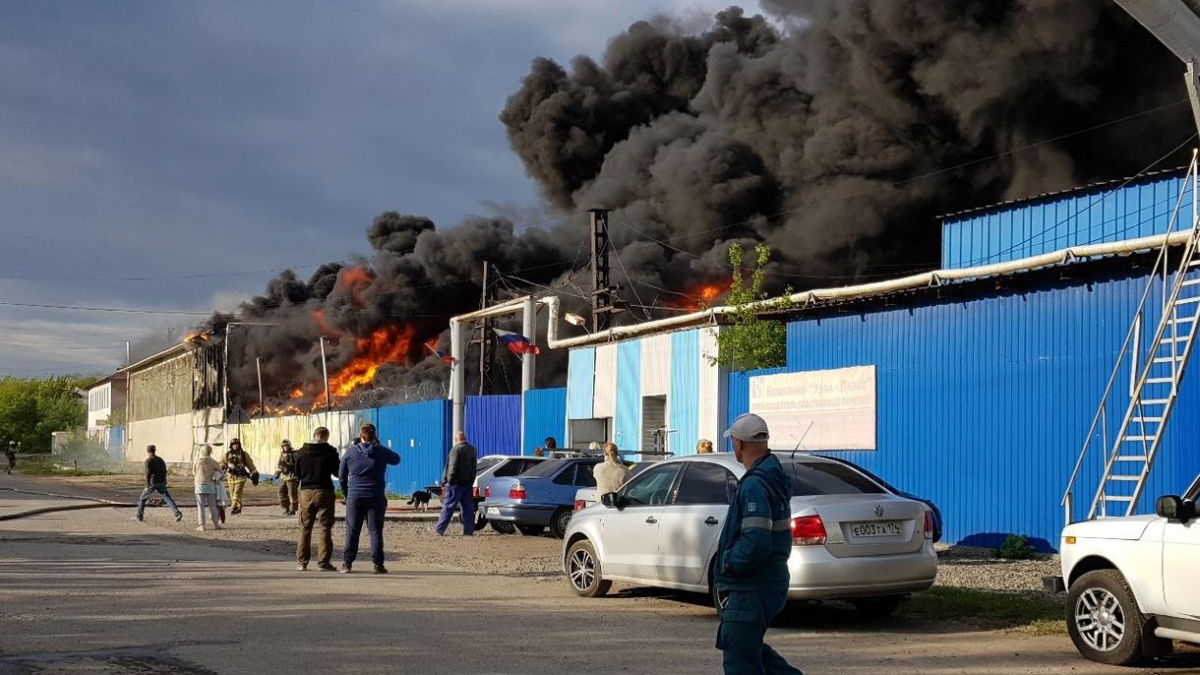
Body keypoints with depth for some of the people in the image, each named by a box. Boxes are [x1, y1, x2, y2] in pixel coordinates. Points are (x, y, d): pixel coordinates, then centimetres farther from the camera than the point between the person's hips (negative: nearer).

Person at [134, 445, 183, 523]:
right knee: (168, 498, -4)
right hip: (162, 483, 5)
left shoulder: (148, 461, -5)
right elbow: (164, 471, 18)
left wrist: (147, 486, -14)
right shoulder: (160, 460, 14)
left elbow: (148, 473, -13)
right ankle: (177, 513, -21)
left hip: (152, 483, -5)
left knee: (142, 498, 14)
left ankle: (139, 516, 17)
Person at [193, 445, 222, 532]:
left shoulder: (197, 461, -5)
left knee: (200, 506, 4)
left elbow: (194, 472, 6)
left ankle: (202, 526, 1)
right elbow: (219, 470, 5)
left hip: (199, 485, 0)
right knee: (212, 505, 10)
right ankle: (215, 524, 14)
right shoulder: (213, 462, -6)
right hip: (210, 485, 1)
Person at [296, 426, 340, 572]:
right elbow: (338, 472, 0)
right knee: (325, 527, 0)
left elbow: (296, 474, 9)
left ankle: (301, 561, 10)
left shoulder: (301, 452, 5)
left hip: (306, 491, 3)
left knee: (305, 528, 10)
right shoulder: (330, 451, -6)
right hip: (324, 492, -3)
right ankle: (323, 562, -4)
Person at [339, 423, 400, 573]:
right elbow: (396, 459, 19)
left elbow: (341, 475, 8)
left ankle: (347, 562, 5)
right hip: (376, 498, 0)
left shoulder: (350, 452, 1)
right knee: (375, 531, 2)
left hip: (354, 497, 0)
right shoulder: (381, 452, -1)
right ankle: (378, 564, -1)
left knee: (352, 530, 6)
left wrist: (347, 493, 19)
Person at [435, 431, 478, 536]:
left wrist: (449, 480, -14)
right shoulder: (472, 449, 14)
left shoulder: (456, 449, -11)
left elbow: (453, 467, -17)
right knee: (468, 507, 7)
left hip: (457, 483, -7)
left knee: (448, 506, -4)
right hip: (468, 483, 7)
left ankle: (439, 529, -3)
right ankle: (469, 530, 4)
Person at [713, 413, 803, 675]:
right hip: (769, 583, 10)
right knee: (747, 647, 24)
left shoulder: (754, 485, -22)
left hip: (751, 590, -10)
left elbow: (755, 544, -30)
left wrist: (728, 563, -14)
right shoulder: (774, 474, 10)